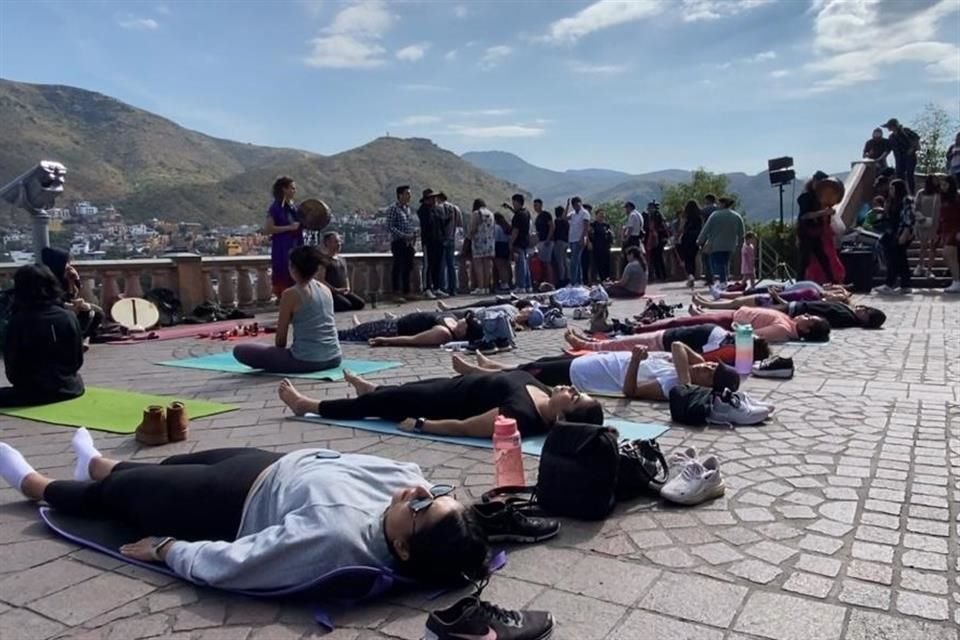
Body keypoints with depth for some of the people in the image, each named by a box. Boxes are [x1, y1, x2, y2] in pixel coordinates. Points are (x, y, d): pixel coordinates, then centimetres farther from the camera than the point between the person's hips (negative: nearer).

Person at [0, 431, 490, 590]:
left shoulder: (336, 535, -45)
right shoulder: (407, 477, -26)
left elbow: (220, 564, -34)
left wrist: (165, 548, -20)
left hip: (234, 505, -6)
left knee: (119, 490, 19)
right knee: (175, 463, 31)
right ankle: (98, 464, 67)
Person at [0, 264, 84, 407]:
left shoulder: (18, 321, -14)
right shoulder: (69, 317, -8)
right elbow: (78, 361, 1)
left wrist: (20, 383, 14)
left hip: (32, 392, -4)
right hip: (68, 388, 4)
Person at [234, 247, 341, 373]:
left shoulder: (290, 294, -10)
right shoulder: (326, 289, 8)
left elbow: (281, 337, -3)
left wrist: (279, 352, 16)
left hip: (306, 361, -7)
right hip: (334, 358, 7)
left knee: (240, 350, 1)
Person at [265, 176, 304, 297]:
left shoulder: (293, 207, 11)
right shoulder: (276, 208, -9)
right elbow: (267, 229, -17)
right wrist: (289, 227, -19)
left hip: (295, 250, 7)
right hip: (282, 251, -7)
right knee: (283, 281, -5)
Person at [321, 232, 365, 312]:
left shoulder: (342, 259, 20)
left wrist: (348, 288, 8)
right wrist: (335, 289, -16)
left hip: (344, 292, 7)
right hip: (331, 292, -7)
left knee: (361, 303, -16)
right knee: (346, 305, -31)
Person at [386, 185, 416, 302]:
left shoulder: (408, 208, 16)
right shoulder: (393, 208, -8)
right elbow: (390, 227, -15)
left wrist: (414, 234, 3)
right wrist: (404, 236, -20)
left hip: (409, 243, 8)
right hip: (398, 243, -7)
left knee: (408, 268, 11)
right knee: (398, 268, -5)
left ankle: (406, 292, 20)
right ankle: (397, 294, -1)